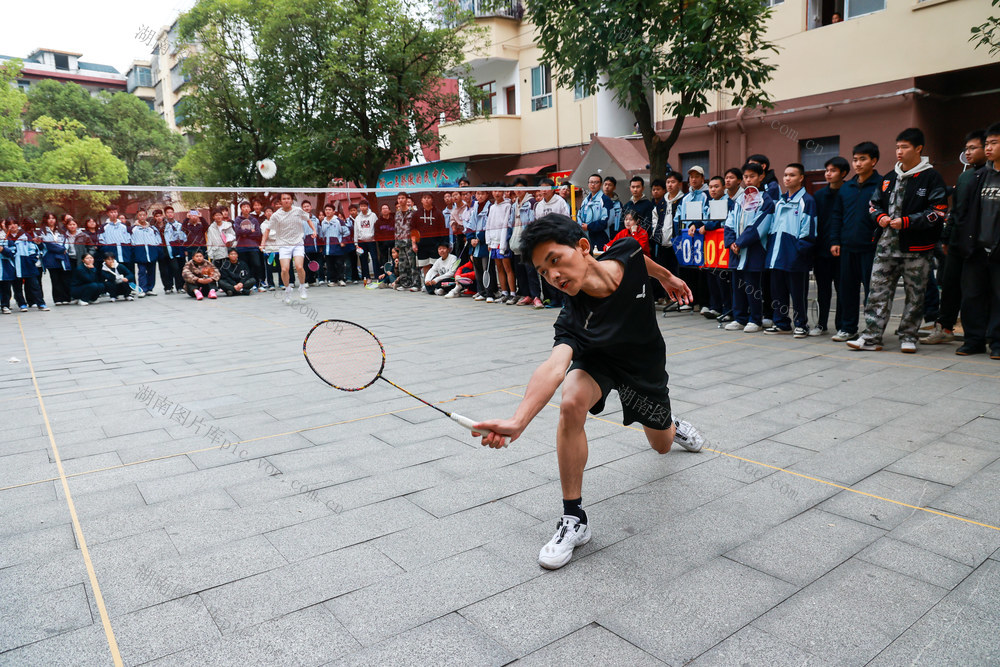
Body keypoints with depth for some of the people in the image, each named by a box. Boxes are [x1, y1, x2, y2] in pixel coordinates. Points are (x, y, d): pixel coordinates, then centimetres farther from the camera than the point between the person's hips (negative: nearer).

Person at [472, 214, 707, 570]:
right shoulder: (574, 320, -37)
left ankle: (672, 426, 61)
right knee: (571, 403, -36)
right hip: (596, 359, -2)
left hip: (645, 363, 3)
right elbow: (555, 367, -55)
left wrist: (667, 276, 14)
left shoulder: (626, 253, -31)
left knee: (661, 445, 18)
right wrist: (518, 421, -71)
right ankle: (574, 518, -21)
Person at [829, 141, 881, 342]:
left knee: (871, 289, 0)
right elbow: (836, 215, 17)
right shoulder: (845, 188, 13)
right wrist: (834, 241, 8)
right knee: (847, 289, 10)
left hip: (870, 248, -5)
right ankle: (848, 328, 20)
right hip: (847, 247, 5)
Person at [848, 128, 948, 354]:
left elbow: (939, 213, -9)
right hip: (887, 246, 5)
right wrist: (880, 217, 0)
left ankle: (908, 337, 15)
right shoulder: (889, 178, 15)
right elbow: (875, 204, 23)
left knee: (915, 293, 4)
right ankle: (871, 337, 4)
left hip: (916, 249, -5)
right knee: (878, 291, 1)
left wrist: (906, 222, -17)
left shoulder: (931, 177, -3)